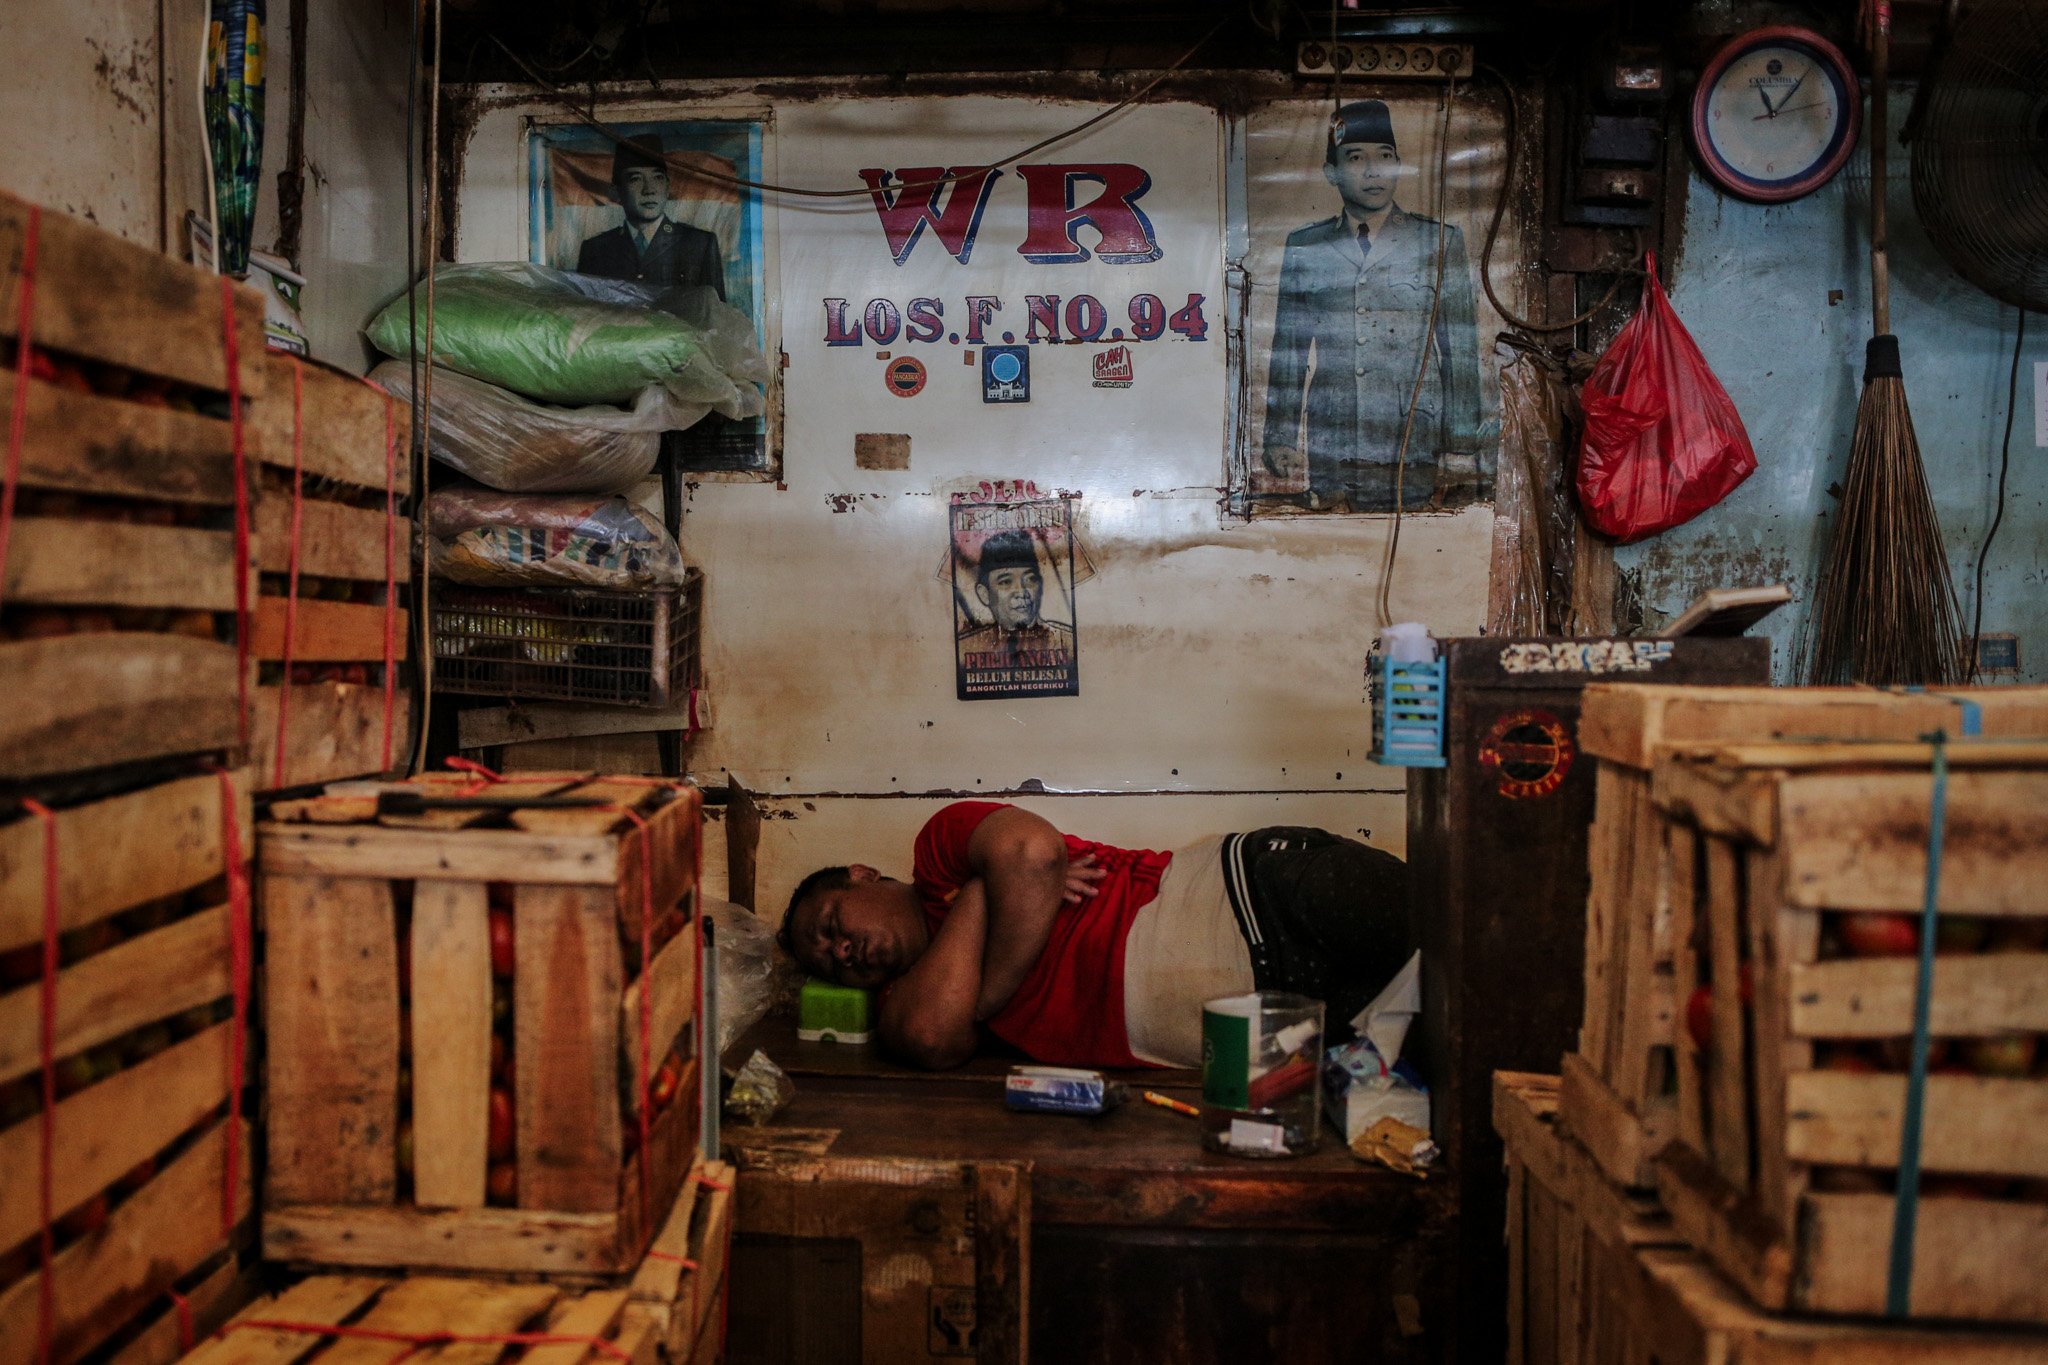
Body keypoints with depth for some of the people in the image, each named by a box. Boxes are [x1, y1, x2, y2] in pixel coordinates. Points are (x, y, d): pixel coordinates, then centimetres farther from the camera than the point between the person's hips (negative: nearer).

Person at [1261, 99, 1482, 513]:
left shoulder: (1440, 243, 8)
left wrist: (1463, 448, 2)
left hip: (1413, 454, -1)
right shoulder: (1304, 246, 11)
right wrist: (1281, 440, 9)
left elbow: (1461, 353, 7)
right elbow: (1288, 352, 14)